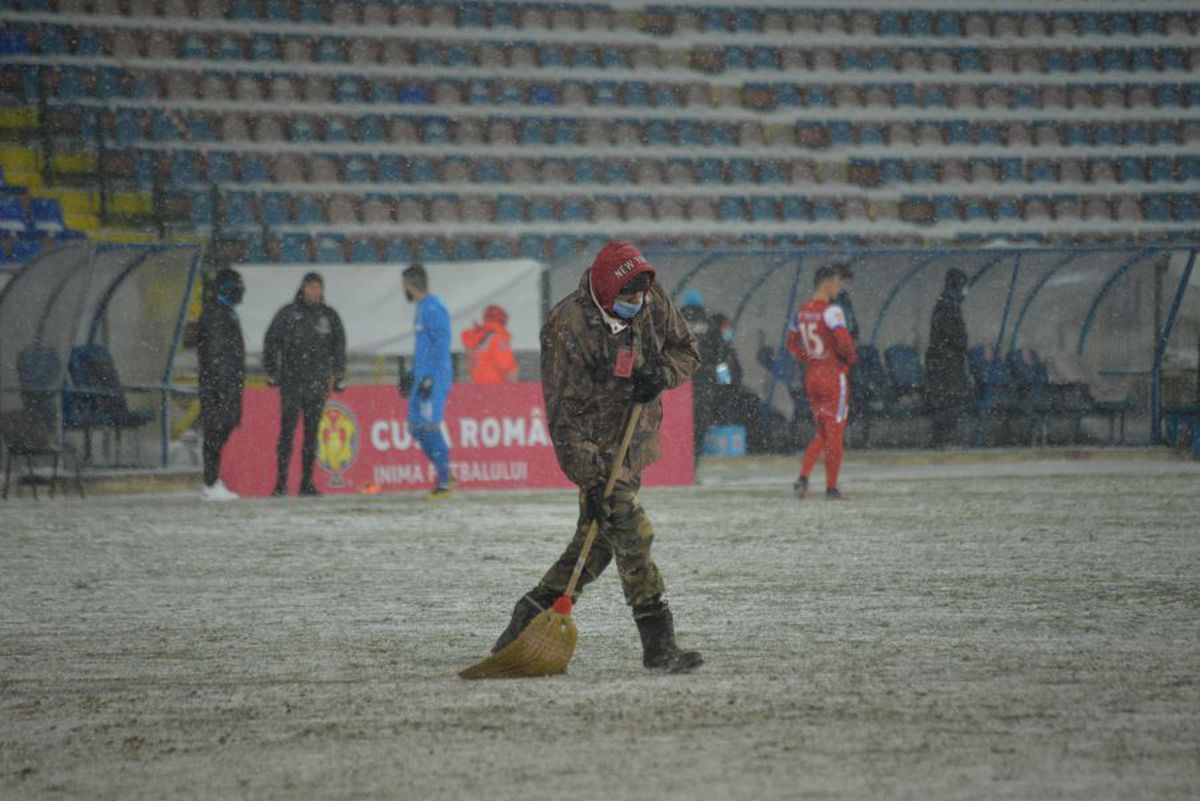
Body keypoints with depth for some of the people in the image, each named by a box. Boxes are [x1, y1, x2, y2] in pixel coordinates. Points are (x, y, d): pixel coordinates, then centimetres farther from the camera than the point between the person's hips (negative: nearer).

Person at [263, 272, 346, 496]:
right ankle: (281, 481, -8)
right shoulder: (287, 314, 2)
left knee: (312, 433, 4)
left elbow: (339, 348, 17)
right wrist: (272, 371, 0)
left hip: (317, 383, 3)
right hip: (291, 382, -3)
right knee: (287, 431, -9)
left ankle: (307, 482, 8)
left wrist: (339, 377, 11)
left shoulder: (329, 316, 10)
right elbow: (272, 343, 6)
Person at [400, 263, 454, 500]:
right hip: (423, 379, 10)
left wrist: (429, 379, -22)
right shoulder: (422, 308, 18)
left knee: (429, 427, -10)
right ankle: (444, 476, 14)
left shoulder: (432, 308, -13)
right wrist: (411, 378, 27)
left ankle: (444, 483, -7)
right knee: (417, 427, 9)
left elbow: (441, 344, -19)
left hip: (435, 378, -10)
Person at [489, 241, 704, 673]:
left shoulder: (654, 303, -5)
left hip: (635, 438, 7)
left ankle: (529, 621, 18)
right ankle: (658, 645, -14)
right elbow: (565, 414, -21)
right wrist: (589, 480, -25)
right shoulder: (568, 327, -23)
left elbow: (688, 350, 11)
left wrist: (661, 374, -13)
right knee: (630, 530, -16)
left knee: (597, 541, 7)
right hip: (595, 444, -6)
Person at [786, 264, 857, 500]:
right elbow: (844, 342, -25)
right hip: (834, 375, -7)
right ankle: (831, 488, 5)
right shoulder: (831, 311, -16)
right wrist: (851, 357, -5)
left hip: (811, 375, 7)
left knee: (822, 433, 16)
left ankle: (803, 478, 0)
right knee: (835, 434, 2)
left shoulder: (802, 312, 8)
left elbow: (792, 342, 19)